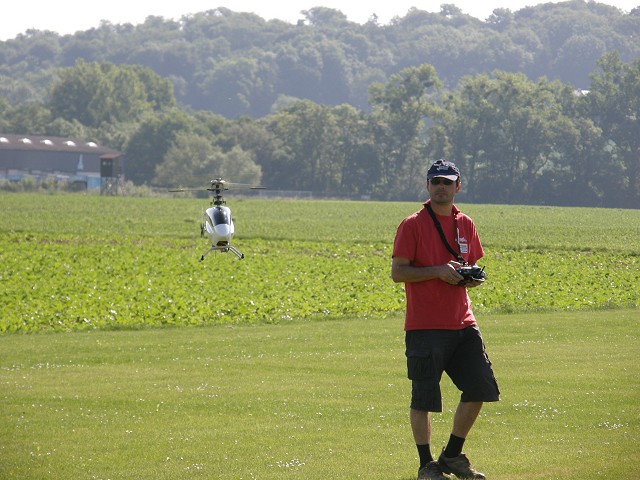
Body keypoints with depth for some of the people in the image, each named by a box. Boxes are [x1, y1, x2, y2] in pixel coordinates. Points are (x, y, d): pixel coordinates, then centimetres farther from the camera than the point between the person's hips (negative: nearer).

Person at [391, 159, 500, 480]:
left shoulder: (465, 225, 12)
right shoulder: (412, 225, -5)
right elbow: (398, 272, -8)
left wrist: (473, 278, 1)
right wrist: (438, 271, -18)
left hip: (462, 323, 6)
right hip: (425, 326, -6)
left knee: (480, 388, 4)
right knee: (423, 399, -2)